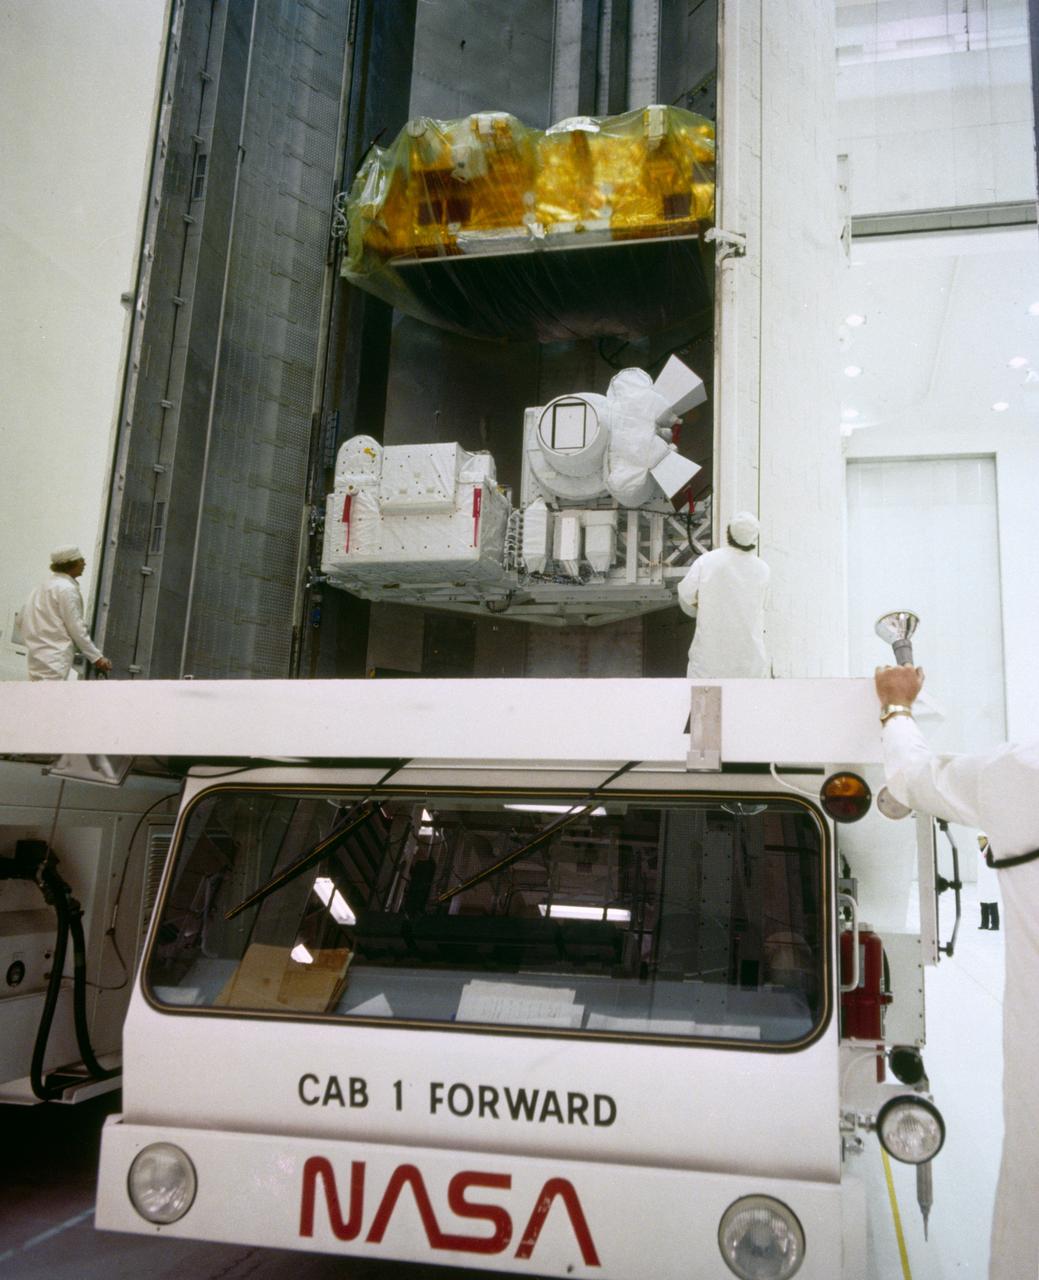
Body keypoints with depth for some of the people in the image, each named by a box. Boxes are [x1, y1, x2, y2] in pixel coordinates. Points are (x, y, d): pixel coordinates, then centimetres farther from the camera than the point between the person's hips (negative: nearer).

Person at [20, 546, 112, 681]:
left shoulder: (45, 585, 16)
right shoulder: (67, 588, -11)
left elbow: (23, 618, 15)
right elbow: (76, 628, -13)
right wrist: (97, 657, -9)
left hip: (38, 652, 9)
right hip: (54, 657, -9)